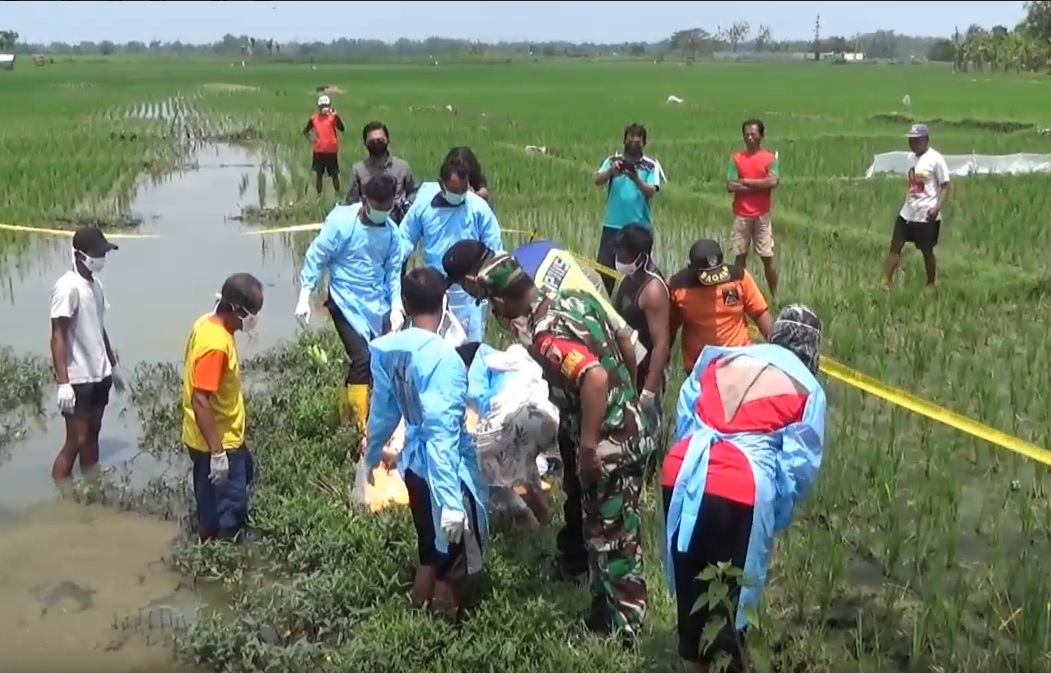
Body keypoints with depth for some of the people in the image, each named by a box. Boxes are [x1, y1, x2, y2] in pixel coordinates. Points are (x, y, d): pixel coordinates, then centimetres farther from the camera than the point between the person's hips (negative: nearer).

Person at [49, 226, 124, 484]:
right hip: (78, 379, -8)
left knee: (92, 435, 15)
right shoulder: (67, 287, -18)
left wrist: (113, 365, 21)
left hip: (99, 375, 8)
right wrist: (63, 382, -24)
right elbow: (58, 337, -20)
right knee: (76, 441, -4)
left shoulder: (95, 284, 8)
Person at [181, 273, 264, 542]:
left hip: (227, 434, 11)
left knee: (243, 472, 30)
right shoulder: (216, 344, -30)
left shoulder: (207, 323, 0)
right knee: (230, 507, 1)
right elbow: (200, 401, -31)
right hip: (216, 442, -11)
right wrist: (217, 453, -29)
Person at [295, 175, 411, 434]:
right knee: (362, 359, -13)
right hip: (346, 302, -5)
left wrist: (396, 307, -5)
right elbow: (316, 258, -8)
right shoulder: (341, 220, -13)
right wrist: (304, 297, -11)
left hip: (378, 304, 5)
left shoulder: (392, 231, -2)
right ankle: (361, 426, 1)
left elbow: (394, 272, 5)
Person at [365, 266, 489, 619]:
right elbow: (441, 432, -30)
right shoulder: (442, 357, -27)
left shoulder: (384, 349, -4)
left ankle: (422, 605, 43)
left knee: (430, 543, 26)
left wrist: (373, 453, 27)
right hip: (448, 468, -7)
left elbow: (383, 409, 10)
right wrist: (450, 500, -31)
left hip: (414, 463, 7)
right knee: (458, 548, 13)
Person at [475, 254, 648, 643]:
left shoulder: (547, 334, -23)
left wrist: (588, 443, -28)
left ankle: (623, 629, 18)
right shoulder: (575, 298, 4)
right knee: (613, 528, 21)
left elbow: (594, 379, -36)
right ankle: (608, 610, 37)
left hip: (607, 443, -10)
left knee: (610, 536, 5)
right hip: (630, 426, 10)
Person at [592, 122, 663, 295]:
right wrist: (611, 172, -32)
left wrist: (636, 179, -30)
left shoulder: (651, 166, 0)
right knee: (604, 268, 1)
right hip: (613, 225, 0)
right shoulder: (613, 161, 2)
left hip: (640, 227, 0)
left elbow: (651, 192, -12)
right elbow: (596, 180, -12)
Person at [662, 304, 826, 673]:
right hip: (743, 487, -4)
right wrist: (778, 515, 20)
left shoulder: (719, 358, 18)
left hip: (683, 474, 4)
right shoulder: (808, 389, 9)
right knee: (731, 590, 10)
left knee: (690, 581, 19)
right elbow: (800, 465, 8)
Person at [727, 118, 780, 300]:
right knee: (740, 256, 6)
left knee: (767, 257, 1)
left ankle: (775, 295, 11)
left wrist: (746, 181, -11)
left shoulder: (770, 158, 0)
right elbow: (730, 186, -8)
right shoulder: (736, 158, 2)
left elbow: (773, 182, -16)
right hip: (741, 215, 1)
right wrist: (759, 185, -12)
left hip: (762, 215, -1)